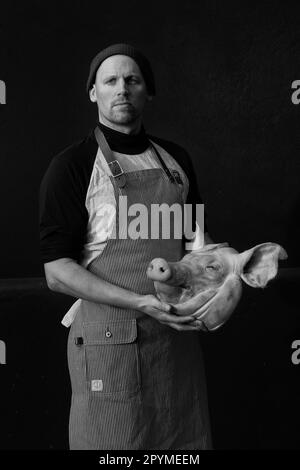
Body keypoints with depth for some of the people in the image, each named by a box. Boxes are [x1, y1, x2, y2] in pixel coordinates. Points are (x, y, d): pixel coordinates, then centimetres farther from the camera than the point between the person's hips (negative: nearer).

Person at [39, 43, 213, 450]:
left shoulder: (175, 159, 11)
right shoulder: (72, 166, -5)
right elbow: (57, 271, -11)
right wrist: (140, 303, -21)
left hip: (179, 333, 5)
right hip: (111, 339, -5)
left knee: (186, 441, 13)